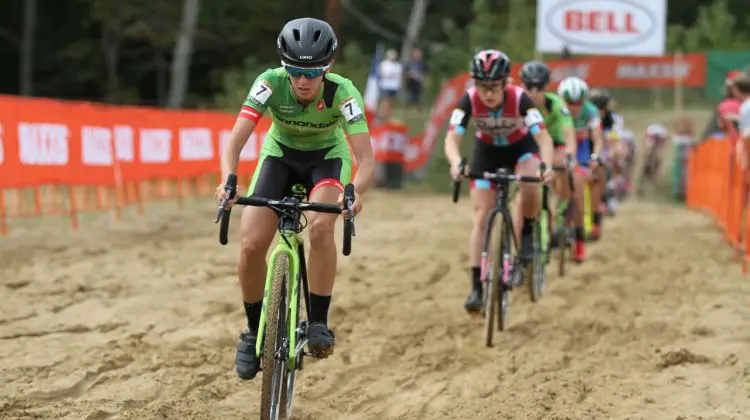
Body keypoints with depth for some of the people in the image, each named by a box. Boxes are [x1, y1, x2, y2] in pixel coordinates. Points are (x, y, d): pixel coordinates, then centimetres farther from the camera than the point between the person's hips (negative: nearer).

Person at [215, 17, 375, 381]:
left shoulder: (342, 93, -31)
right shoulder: (270, 83, -29)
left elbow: (366, 158, -36)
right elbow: (235, 141, -34)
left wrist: (355, 191, -57)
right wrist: (228, 182, -53)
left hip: (327, 158, -1)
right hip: (280, 155, 1)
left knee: (320, 226, -33)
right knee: (251, 245, -16)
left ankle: (318, 322, -18)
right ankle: (254, 331, 6)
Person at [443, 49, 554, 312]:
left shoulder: (519, 98, -32)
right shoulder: (469, 100, -28)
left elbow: (543, 137, -39)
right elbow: (451, 138, -35)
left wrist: (547, 166, -58)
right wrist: (456, 162, -57)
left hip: (521, 147, -1)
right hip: (487, 151, 1)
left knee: (530, 186, -34)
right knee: (481, 217, -7)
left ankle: (527, 234, -4)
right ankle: (476, 287, -6)